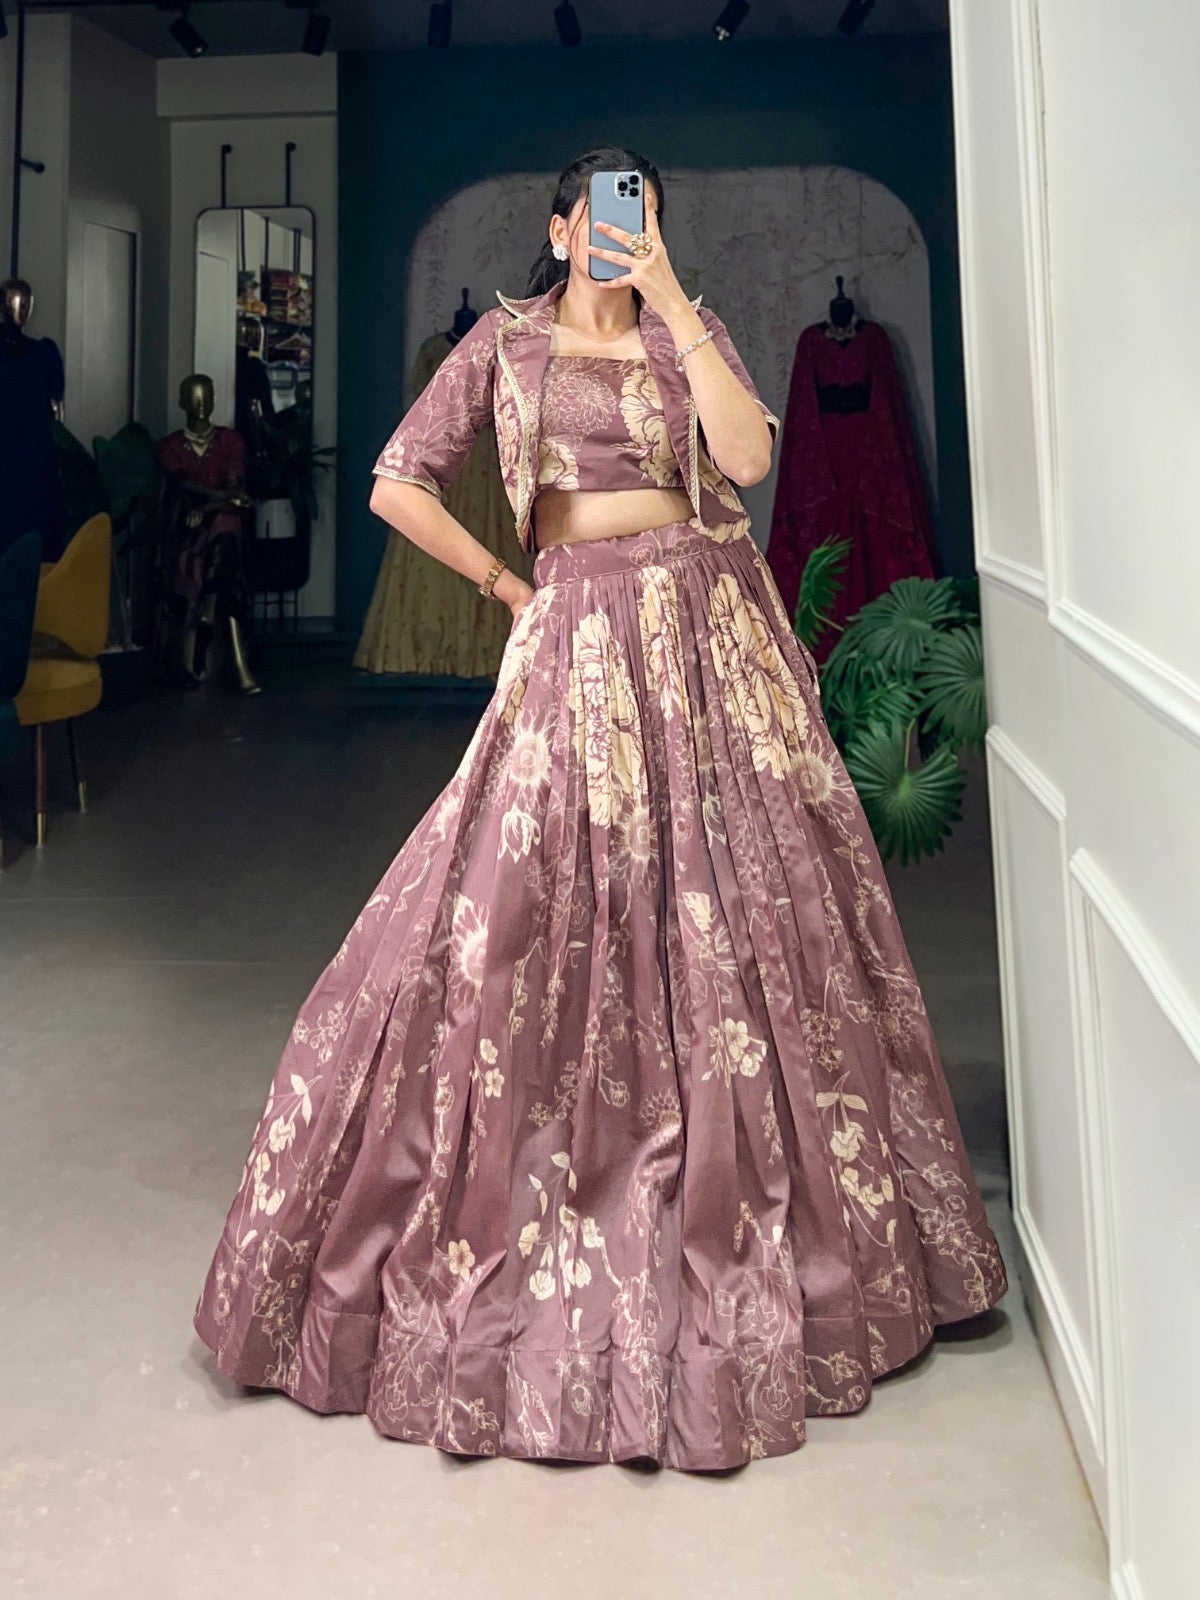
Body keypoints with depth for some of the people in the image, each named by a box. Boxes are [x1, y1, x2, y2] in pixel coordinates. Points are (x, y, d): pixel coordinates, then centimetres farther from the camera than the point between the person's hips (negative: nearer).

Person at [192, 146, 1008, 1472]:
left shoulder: (690, 331, 12)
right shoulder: (507, 339, 10)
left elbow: (747, 455, -9)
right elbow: (398, 486, 4)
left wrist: (668, 294, -9)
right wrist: (509, 588, 3)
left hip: (713, 637, 2)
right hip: (580, 643, -1)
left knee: (741, 926, 4)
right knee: (532, 910, -6)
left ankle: (743, 1238, 20)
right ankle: (515, 1218, 12)